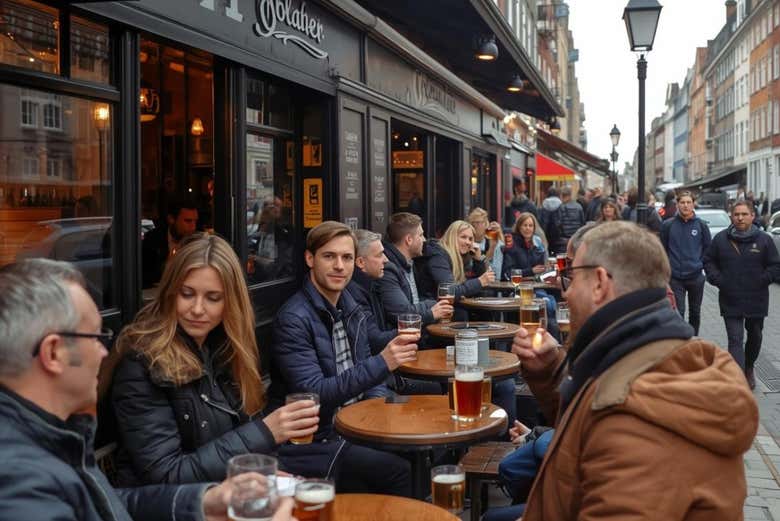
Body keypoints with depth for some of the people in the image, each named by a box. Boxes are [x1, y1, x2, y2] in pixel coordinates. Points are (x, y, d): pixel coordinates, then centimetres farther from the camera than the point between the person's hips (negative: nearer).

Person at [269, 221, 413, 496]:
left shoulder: (351, 308, 8)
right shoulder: (294, 319, -18)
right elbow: (313, 395, -24)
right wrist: (382, 363, -32)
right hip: (318, 441, -8)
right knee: (406, 472, -21)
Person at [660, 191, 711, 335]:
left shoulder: (701, 225, 1)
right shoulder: (668, 225, -2)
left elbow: (708, 247, 9)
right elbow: (662, 248, 4)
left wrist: (701, 263, -1)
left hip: (696, 276, 2)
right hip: (675, 278, -2)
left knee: (695, 313, 14)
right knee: (678, 314, -6)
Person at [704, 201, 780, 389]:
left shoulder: (764, 240, -4)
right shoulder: (721, 238, -1)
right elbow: (708, 261, 9)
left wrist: (762, 280, -13)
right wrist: (717, 279, -5)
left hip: (757, 300, 1)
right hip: (730, 301, -1)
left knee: (755, 337, 19)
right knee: (735, 340, -8)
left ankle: (749, 369, 43)